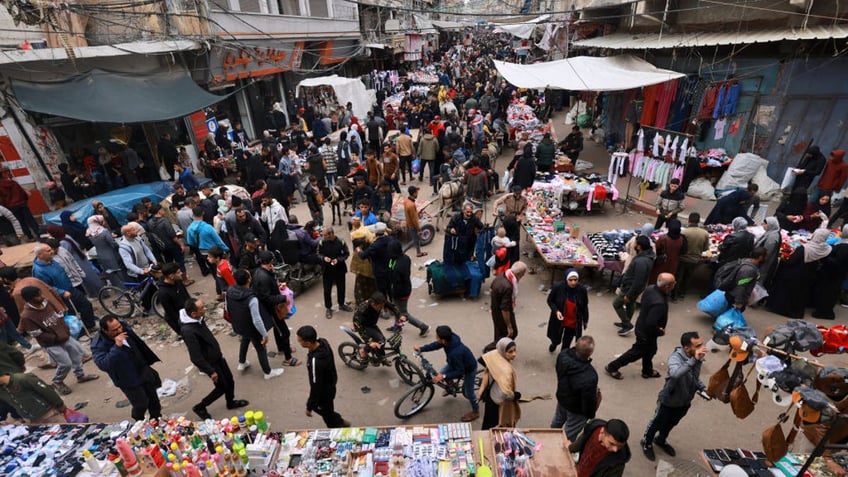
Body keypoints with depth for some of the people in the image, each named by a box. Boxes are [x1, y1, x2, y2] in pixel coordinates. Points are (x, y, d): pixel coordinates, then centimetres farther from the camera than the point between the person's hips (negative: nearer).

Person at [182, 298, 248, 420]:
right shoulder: (188, 331, -35)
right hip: (210, 362, -7)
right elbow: (196, 357, -28)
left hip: (217, 356, 7)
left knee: (230, 381, 19)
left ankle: (231, 402, 44)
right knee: (222, 387, 9)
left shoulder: (199, 318, -9)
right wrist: (211, 371, -21)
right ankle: (200, 407, 31)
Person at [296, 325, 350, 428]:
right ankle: (340, 423, 50)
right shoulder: (323, 342, -17)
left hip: (324, 392, -7)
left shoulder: (315, 362, -41)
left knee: (327, 413, 21)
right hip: (330, 385, 7)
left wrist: (309, 407, -12)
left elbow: (316, 387, -28)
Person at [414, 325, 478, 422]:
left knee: (468, 392, 10)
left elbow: (460, 372, -32)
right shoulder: (450, 339, -25)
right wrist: (421, 349, -17)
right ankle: (451, 386, 37)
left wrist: (444, 376, -35)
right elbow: (436, 345, -7)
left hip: (469, 368, -7)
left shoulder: (455, 353, -45)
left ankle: (475, 412, 36)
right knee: (442, 373, 6)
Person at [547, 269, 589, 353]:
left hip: (574, 323, 0)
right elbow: (550, 301, -8)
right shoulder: (558, 287, -24)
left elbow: (585, 307, -2)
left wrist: (585, 320, 8)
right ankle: (554, 344, 60)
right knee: (556, 339, 23)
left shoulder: (582, 290, -19)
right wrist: (556, 311, -24)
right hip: (558, 320, 0)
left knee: (567, 343, 14)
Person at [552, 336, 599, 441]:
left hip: (561, 397, 6)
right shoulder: (589, 377, -44)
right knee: (570, 434, 21)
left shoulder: (563, 354, -26)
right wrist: (591, 415, -4)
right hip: (576, 410, -6)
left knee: (558, 420, 34)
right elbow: (589, 400, -26)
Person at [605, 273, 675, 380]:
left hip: (642, 326, 9)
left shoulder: (651, 288, -13)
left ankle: (647, 371, 51)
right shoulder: (659, 303, -39)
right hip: (647, 332, -9)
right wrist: (660, 332, -15)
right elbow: (651, 324, -37)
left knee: (650, 350, 28)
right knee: (637, 352, 12)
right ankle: (612, 367, 24)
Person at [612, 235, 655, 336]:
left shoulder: (641, 262, -37)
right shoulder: (648, 255, -5)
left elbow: (638, 282, -32)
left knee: (616, 304, 8)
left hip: (630, 287, -9)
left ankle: (627, 325, 17)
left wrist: (628, 295, -21)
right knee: (631, 304, 25)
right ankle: (626, 323, 45)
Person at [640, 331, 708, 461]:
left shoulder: (699, 357, -13)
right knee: (657, 423, 17)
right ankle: (647, 443, 43)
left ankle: (661, 440, 55)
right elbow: (675, 374, -54)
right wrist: (693, 360, -59)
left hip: (685, 401, 6)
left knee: (671, 423, 28)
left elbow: (695, 377, 6)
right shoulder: (675, 357, -33)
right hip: (669, 400, -6)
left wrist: (703, 388, -10)